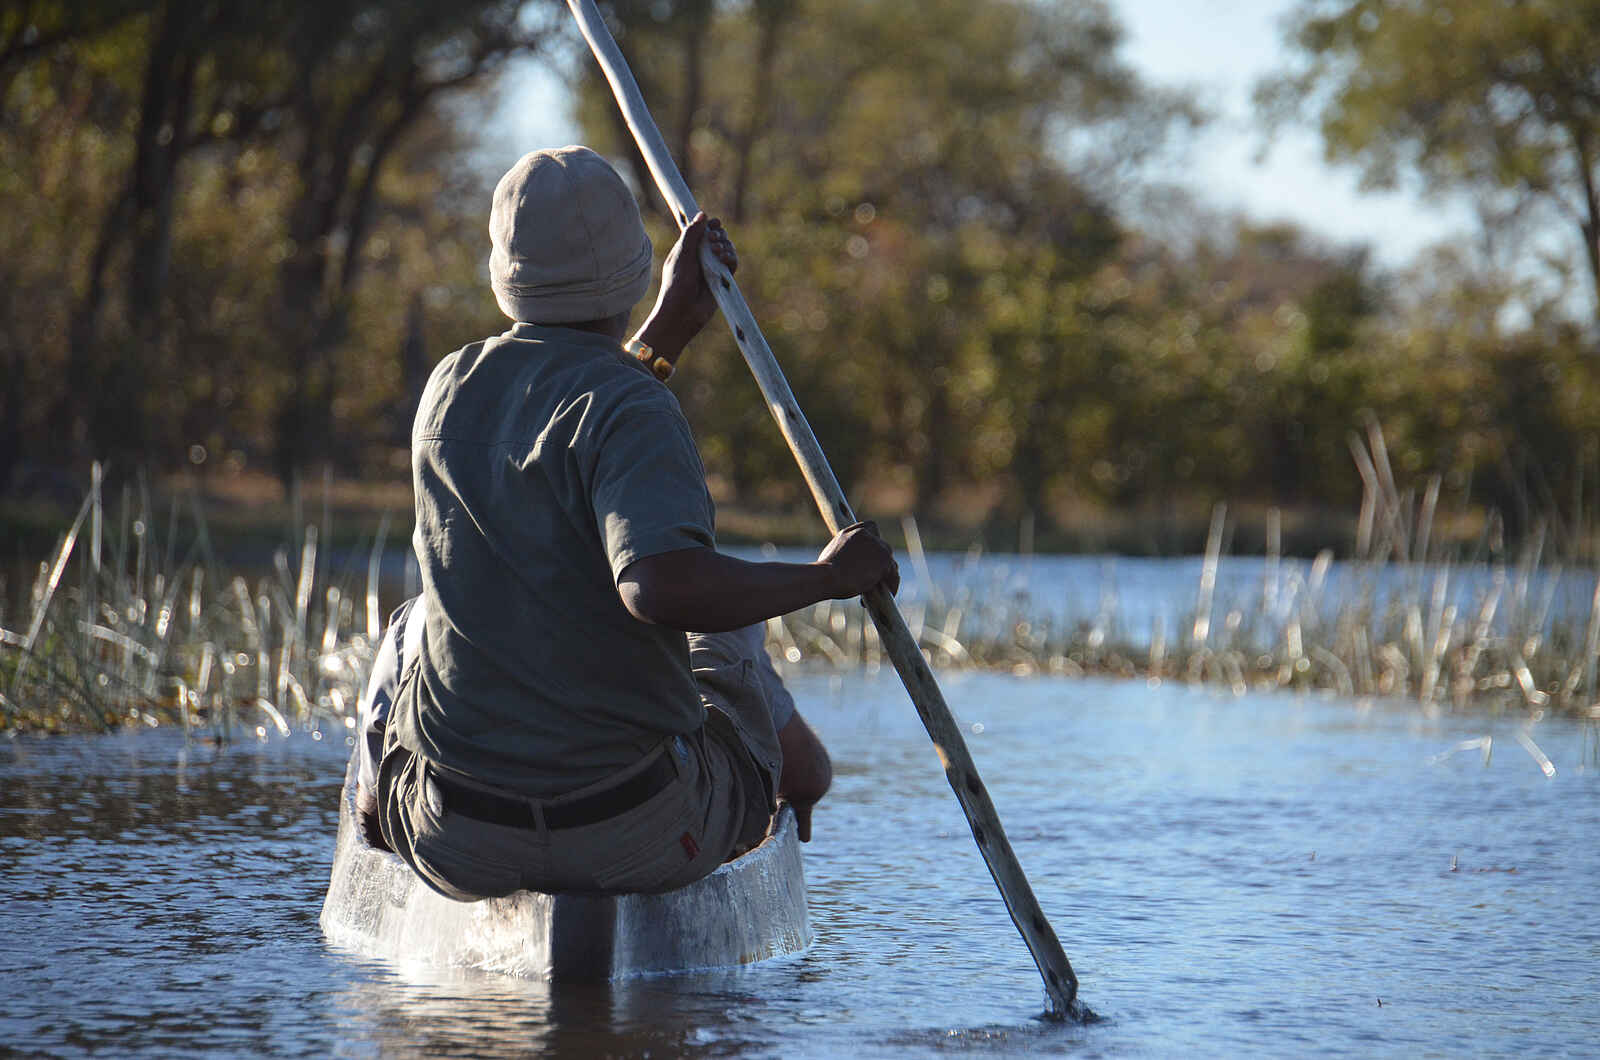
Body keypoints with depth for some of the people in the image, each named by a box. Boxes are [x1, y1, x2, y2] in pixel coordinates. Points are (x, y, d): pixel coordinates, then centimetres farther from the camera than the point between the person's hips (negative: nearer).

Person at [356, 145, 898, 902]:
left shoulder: (448, 389, 2)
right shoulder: (632, 409, -17)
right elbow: (661, 583, -34)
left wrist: (671, 330, 26)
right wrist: (826, 576, -19)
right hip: (639, 841, -3)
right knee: (724, 649, 33)